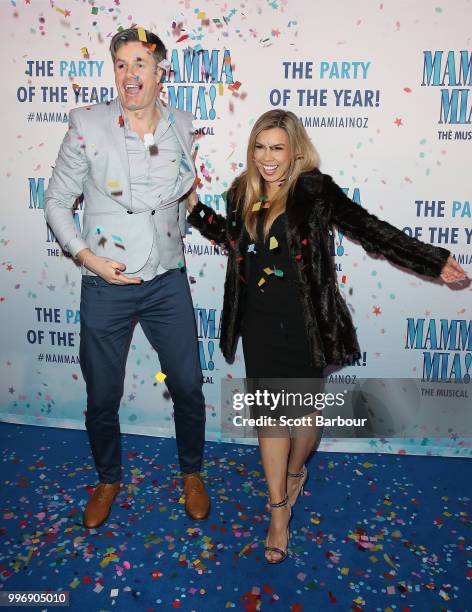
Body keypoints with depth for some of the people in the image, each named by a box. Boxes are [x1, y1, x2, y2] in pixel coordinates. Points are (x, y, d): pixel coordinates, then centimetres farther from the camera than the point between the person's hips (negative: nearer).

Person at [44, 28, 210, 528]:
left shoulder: (181, 126, 3)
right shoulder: (88, 125, -7)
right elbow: (57, 201, -2)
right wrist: (87, 256, -12)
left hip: (167, 282, 2)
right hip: (106, 286, -2)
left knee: (188, 387, 11)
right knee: (102, 397, 11)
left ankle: (191, 473, 39)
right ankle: (108, 479, 41)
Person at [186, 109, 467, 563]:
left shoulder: (316, 191, -10)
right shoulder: (242, 194, 6)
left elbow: (370, 230, -12)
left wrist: (432, 261, -16)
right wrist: (194, 208, 18)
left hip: (304, 324, -3)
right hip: (259, 324, 4)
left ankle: (296, 470, 47)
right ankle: (279, 512, 24)